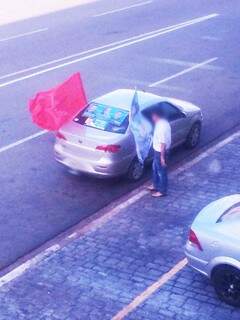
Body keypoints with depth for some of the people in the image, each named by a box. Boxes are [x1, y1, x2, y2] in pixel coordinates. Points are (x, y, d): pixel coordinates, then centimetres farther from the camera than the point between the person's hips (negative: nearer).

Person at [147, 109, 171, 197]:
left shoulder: (161, 126, -31)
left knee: (161, 171, 6)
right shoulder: (163, 122, 1)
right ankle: (156, 185, 43)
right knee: (155, 168, 25)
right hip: (158, 150, 10)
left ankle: (162, 191, 21)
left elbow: (163, 143, -28)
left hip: (160, 151, -10)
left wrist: (162, 157, -22)